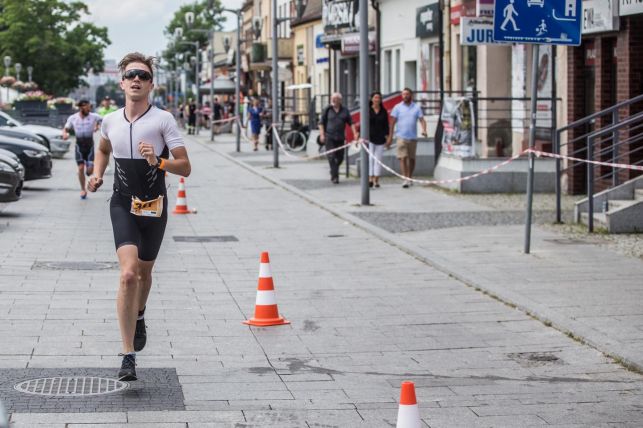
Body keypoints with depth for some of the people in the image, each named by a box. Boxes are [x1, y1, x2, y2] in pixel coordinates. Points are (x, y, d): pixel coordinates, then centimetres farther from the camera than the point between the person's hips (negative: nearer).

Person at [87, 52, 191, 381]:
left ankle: (139, 316, 53)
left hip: (154, 207, 0)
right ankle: (128, 357, -18)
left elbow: (185, 167, -8)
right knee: (128, 274, -18)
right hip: (123, 205, 0)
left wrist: (159, 161, -26)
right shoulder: (110, 121, 2)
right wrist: (97, 173, 8)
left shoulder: (163, 120, -7)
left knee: (143, 272, 18)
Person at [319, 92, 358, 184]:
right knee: (331, 157, -11)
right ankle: (335, 176, -9)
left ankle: (333, 172, 32)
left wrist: (355, 133, -4)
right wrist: (322, 134, -5)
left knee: (340, 157, 8)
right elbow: (322, 123, 5)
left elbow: (351, 123, 8)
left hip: (340, 138, 3)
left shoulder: (345, 111, 6)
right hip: (329, 137, -3)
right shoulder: (328, 110, 2)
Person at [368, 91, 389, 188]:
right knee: (370, 158, -8)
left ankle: (376, 180, 4)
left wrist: (387, 136, 1)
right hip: (369, 138, -2)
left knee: (378, 159, 2)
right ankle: (370, 179, -11)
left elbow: (386, 125, 9)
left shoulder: (383, 111, 8)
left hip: (380, 138, 2)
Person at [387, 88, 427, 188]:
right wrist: (390, 137, -3)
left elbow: (422, 120, -1)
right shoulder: (397, 107, 3)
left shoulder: (417, 108, 7)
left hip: (413, 137, 2)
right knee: (403, 158, -12)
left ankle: (410, 178, 23)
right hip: (401, 137, -2)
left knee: (411, 158, 10)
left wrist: (424, 130, -21)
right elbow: (393, 122, 3)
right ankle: (405, 179, -16)